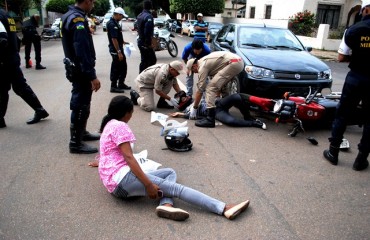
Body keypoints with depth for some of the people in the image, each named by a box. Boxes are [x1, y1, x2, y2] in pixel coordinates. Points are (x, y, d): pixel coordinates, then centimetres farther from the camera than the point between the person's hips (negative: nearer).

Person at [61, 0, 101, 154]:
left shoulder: (69, 15, 12)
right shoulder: (78, 19, -20)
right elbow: (83, 51, -26)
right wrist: (92, 76, -26)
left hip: (74, 68, 10)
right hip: (80, 70, -10)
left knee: (81, 103, 21)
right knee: (80, 106, -2)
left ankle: (81, 133, 36)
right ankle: (75, 143, 7)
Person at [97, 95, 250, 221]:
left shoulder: (110, 125, 23)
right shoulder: (120, 126, -9)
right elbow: (128, 157, -19)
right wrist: (148, 185, -22)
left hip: (117, 184, 10)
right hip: (121, 179, -10)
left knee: (170, 173, 9)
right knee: (175, 187, -16)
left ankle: (166, 205, -22)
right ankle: (224, 209, -20)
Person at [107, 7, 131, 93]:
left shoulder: (115, 23, 12)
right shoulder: (112, 24, -19)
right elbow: (114, 39, -24)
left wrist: (123, 42, 19)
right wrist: (119, 52, -25)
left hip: (119, 48, 10)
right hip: (115, 50, -10)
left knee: (123, 66, 17)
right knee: (116, 68, -2)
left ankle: (121, 84, 28)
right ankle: (113, 86, 8)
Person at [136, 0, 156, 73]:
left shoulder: (140, 15, 12)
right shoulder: (148, 16, -17)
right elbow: (148, 31, -25)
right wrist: (149, 43, -19)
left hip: (140, 41, 9)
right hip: (145, 43, -9)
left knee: (144, 61, 15)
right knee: (152, 60, -2)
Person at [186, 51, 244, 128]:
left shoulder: (202, 66, -2)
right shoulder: (205, 61, 26)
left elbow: (200, 90, -1)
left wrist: (194, 108, 6)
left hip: (232, 63, -10)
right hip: (239, 61, 10)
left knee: (211, 87, -11)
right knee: (220, 85, 30)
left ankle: (210, 119, -16)